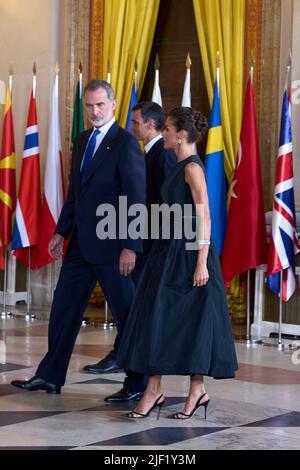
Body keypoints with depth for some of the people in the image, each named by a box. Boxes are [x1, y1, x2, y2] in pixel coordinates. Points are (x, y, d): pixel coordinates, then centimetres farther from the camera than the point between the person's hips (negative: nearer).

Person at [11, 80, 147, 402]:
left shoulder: (125, 143, -11)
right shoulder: (82, 141, 13)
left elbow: (136, 198, -15)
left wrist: (130, 246, -19)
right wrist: (61, 232, 14)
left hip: (110, 244, -8)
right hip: (80, 242, 8)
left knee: (125, 311, 1)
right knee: (63, 308, 13)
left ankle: (138, 384, 11)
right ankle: (50, 376, 24)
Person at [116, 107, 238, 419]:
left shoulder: (193, 168, -12)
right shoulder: (180, 167, 14)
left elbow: (204, 218, -17)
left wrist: (202, 263, -21)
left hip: (188, 253, -9)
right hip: (170, 252, 9)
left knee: (190, 321, -3)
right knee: (156, 319, 5)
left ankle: (197, 390, 6)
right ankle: (153, 391, 7)